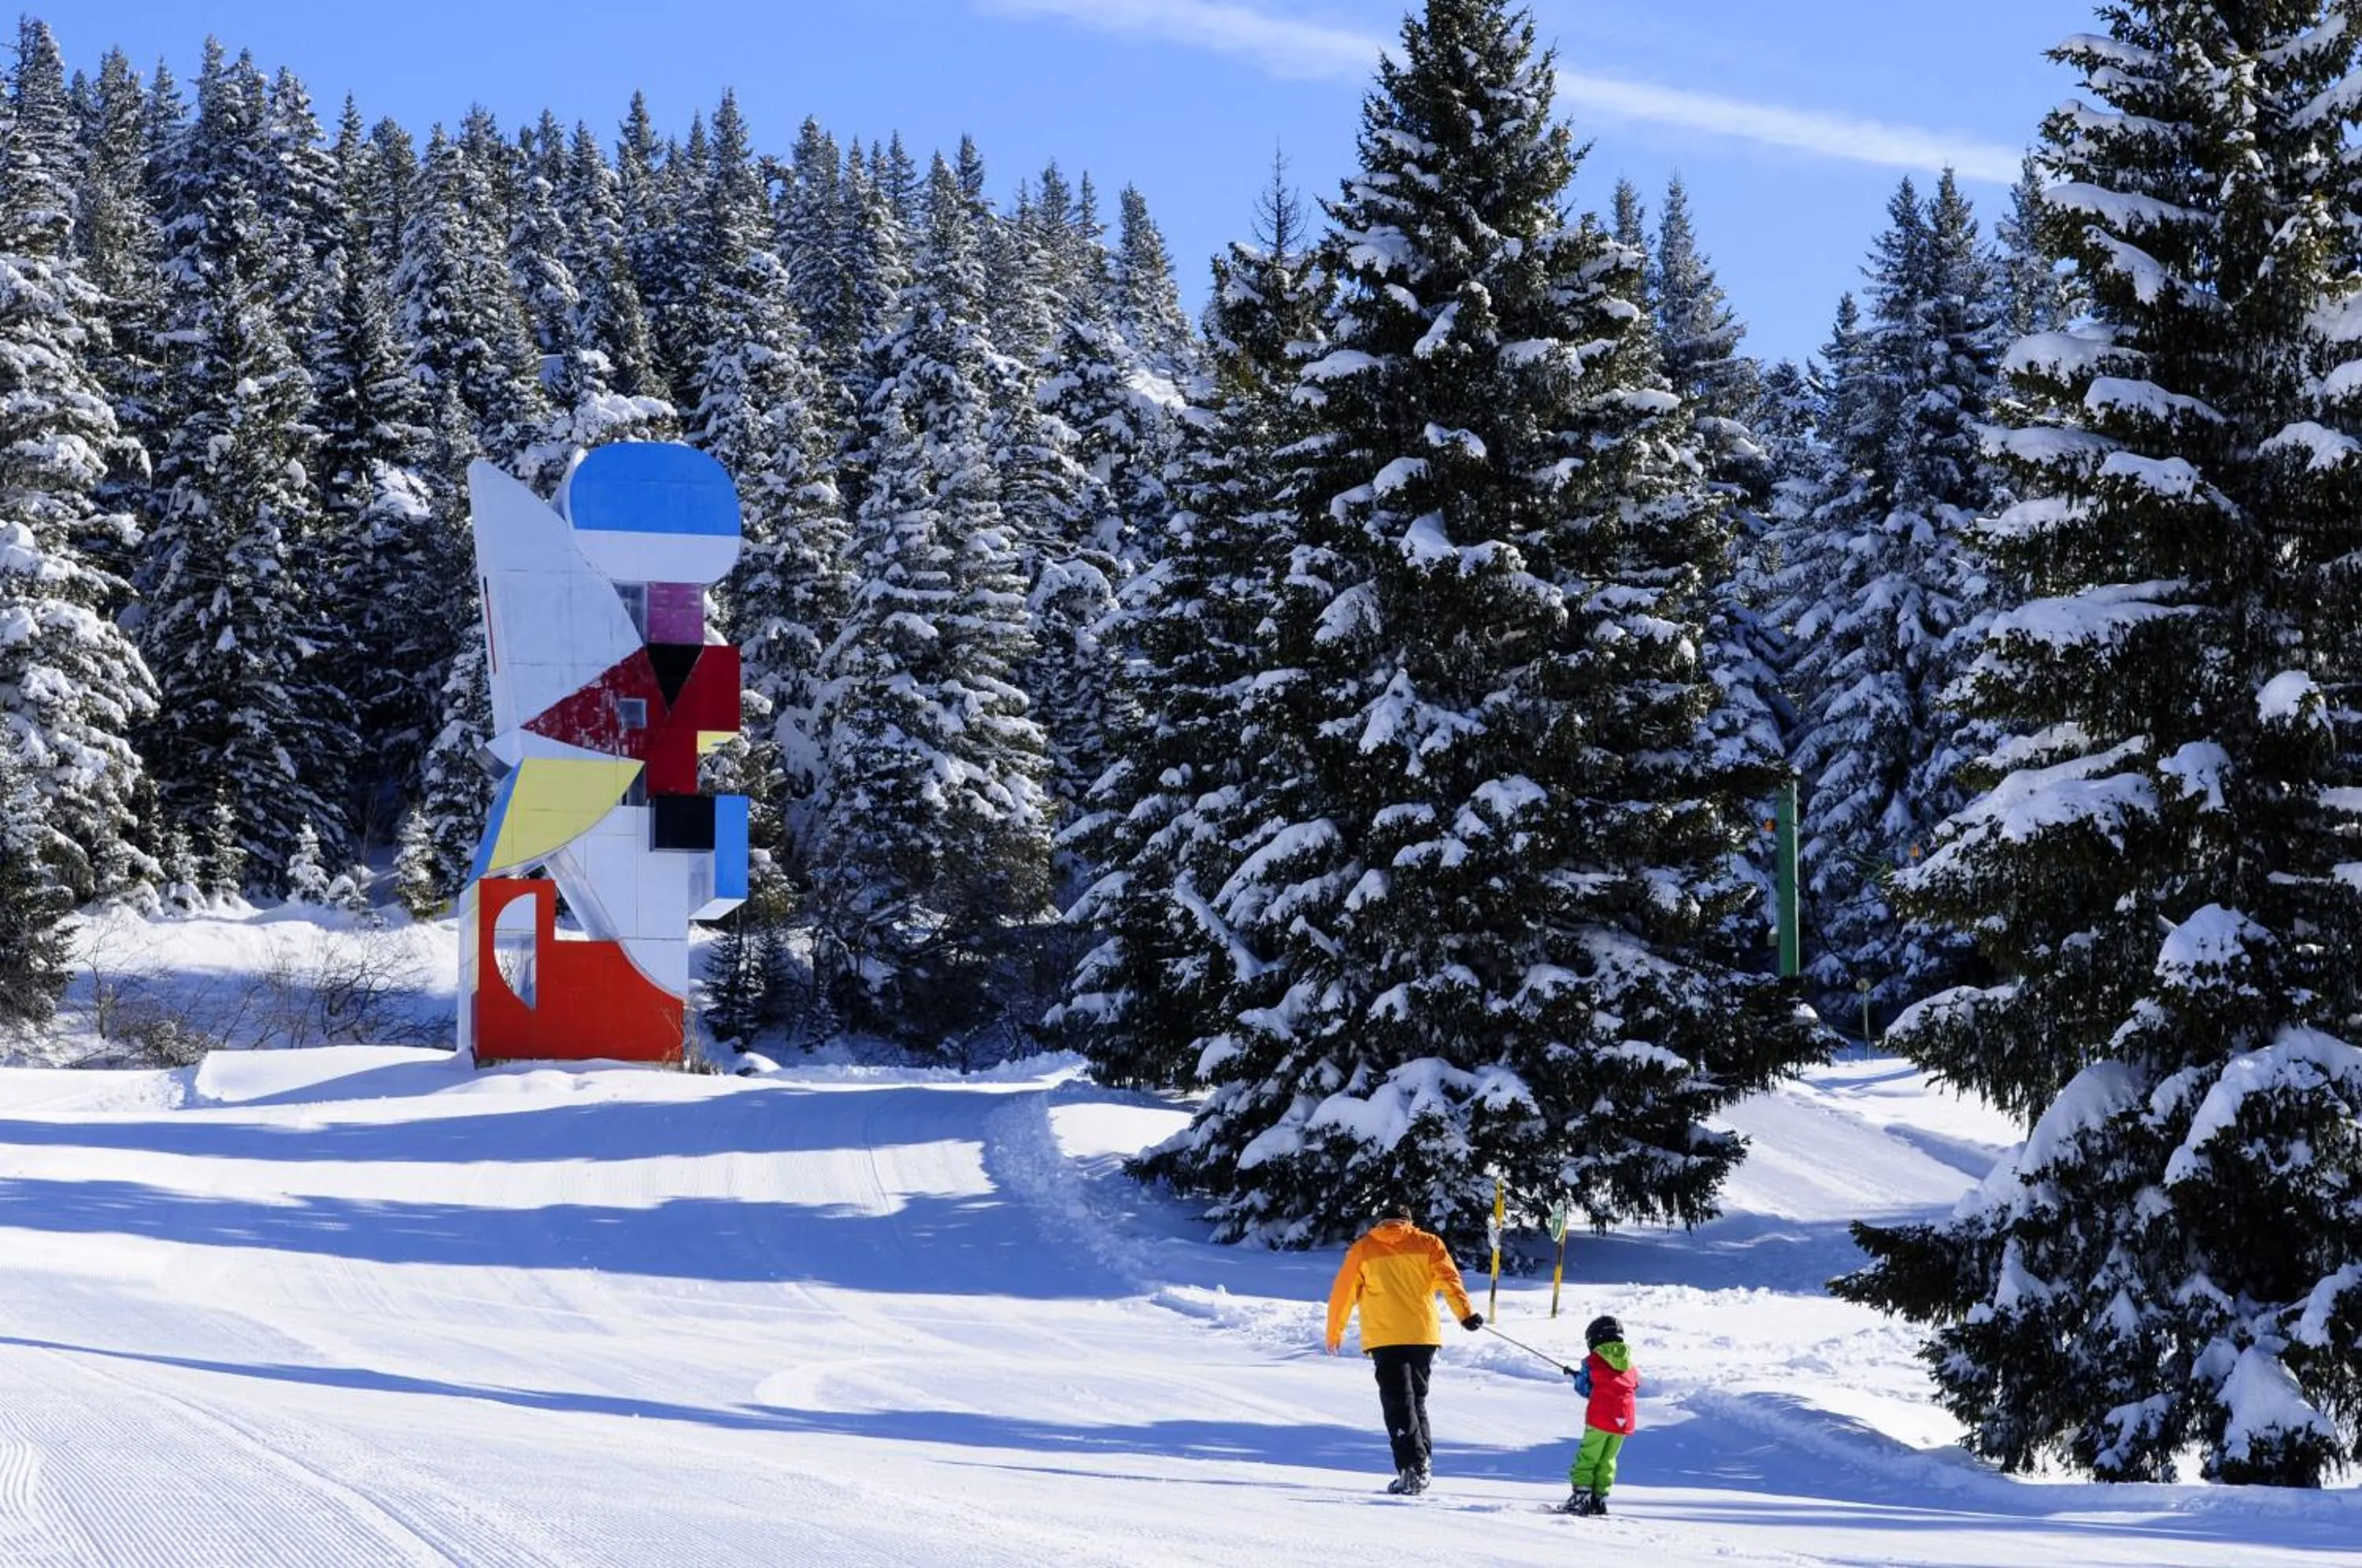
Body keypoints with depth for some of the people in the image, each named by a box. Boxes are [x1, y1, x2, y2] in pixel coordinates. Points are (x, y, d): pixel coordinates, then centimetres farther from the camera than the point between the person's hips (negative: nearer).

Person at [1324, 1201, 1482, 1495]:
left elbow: (1343, 1293, 10)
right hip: (1424, 1334, 2)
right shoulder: (1427, 1244, 11)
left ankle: (1413, 1468, -18)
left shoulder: (1362, 1250, 9)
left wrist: (1334, 1333, 21)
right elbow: (1449, 1278, -4)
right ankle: (1423, 1461, 15)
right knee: (1417, 1399, 18)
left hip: (1384, 1338, -2)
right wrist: (1465, 1313, -13)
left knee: (1398, 1404, -4)